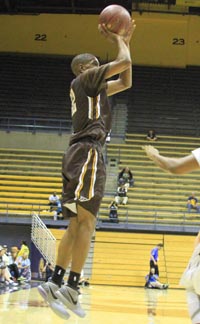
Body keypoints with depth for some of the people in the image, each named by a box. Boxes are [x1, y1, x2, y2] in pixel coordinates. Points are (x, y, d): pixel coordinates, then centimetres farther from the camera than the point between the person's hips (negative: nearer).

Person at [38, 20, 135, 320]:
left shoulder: (94, 87, 28)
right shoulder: (85, 78, 3)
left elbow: (126, 82, 35)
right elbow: (124, 63, -5)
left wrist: (126, 41, 33)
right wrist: (117, 40, 14)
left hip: (82, 154, 10)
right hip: (87, 151, -10)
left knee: (78, 223, 5)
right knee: (86, 219, -18)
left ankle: (54, 284, 1)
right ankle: (71, 288, -25)